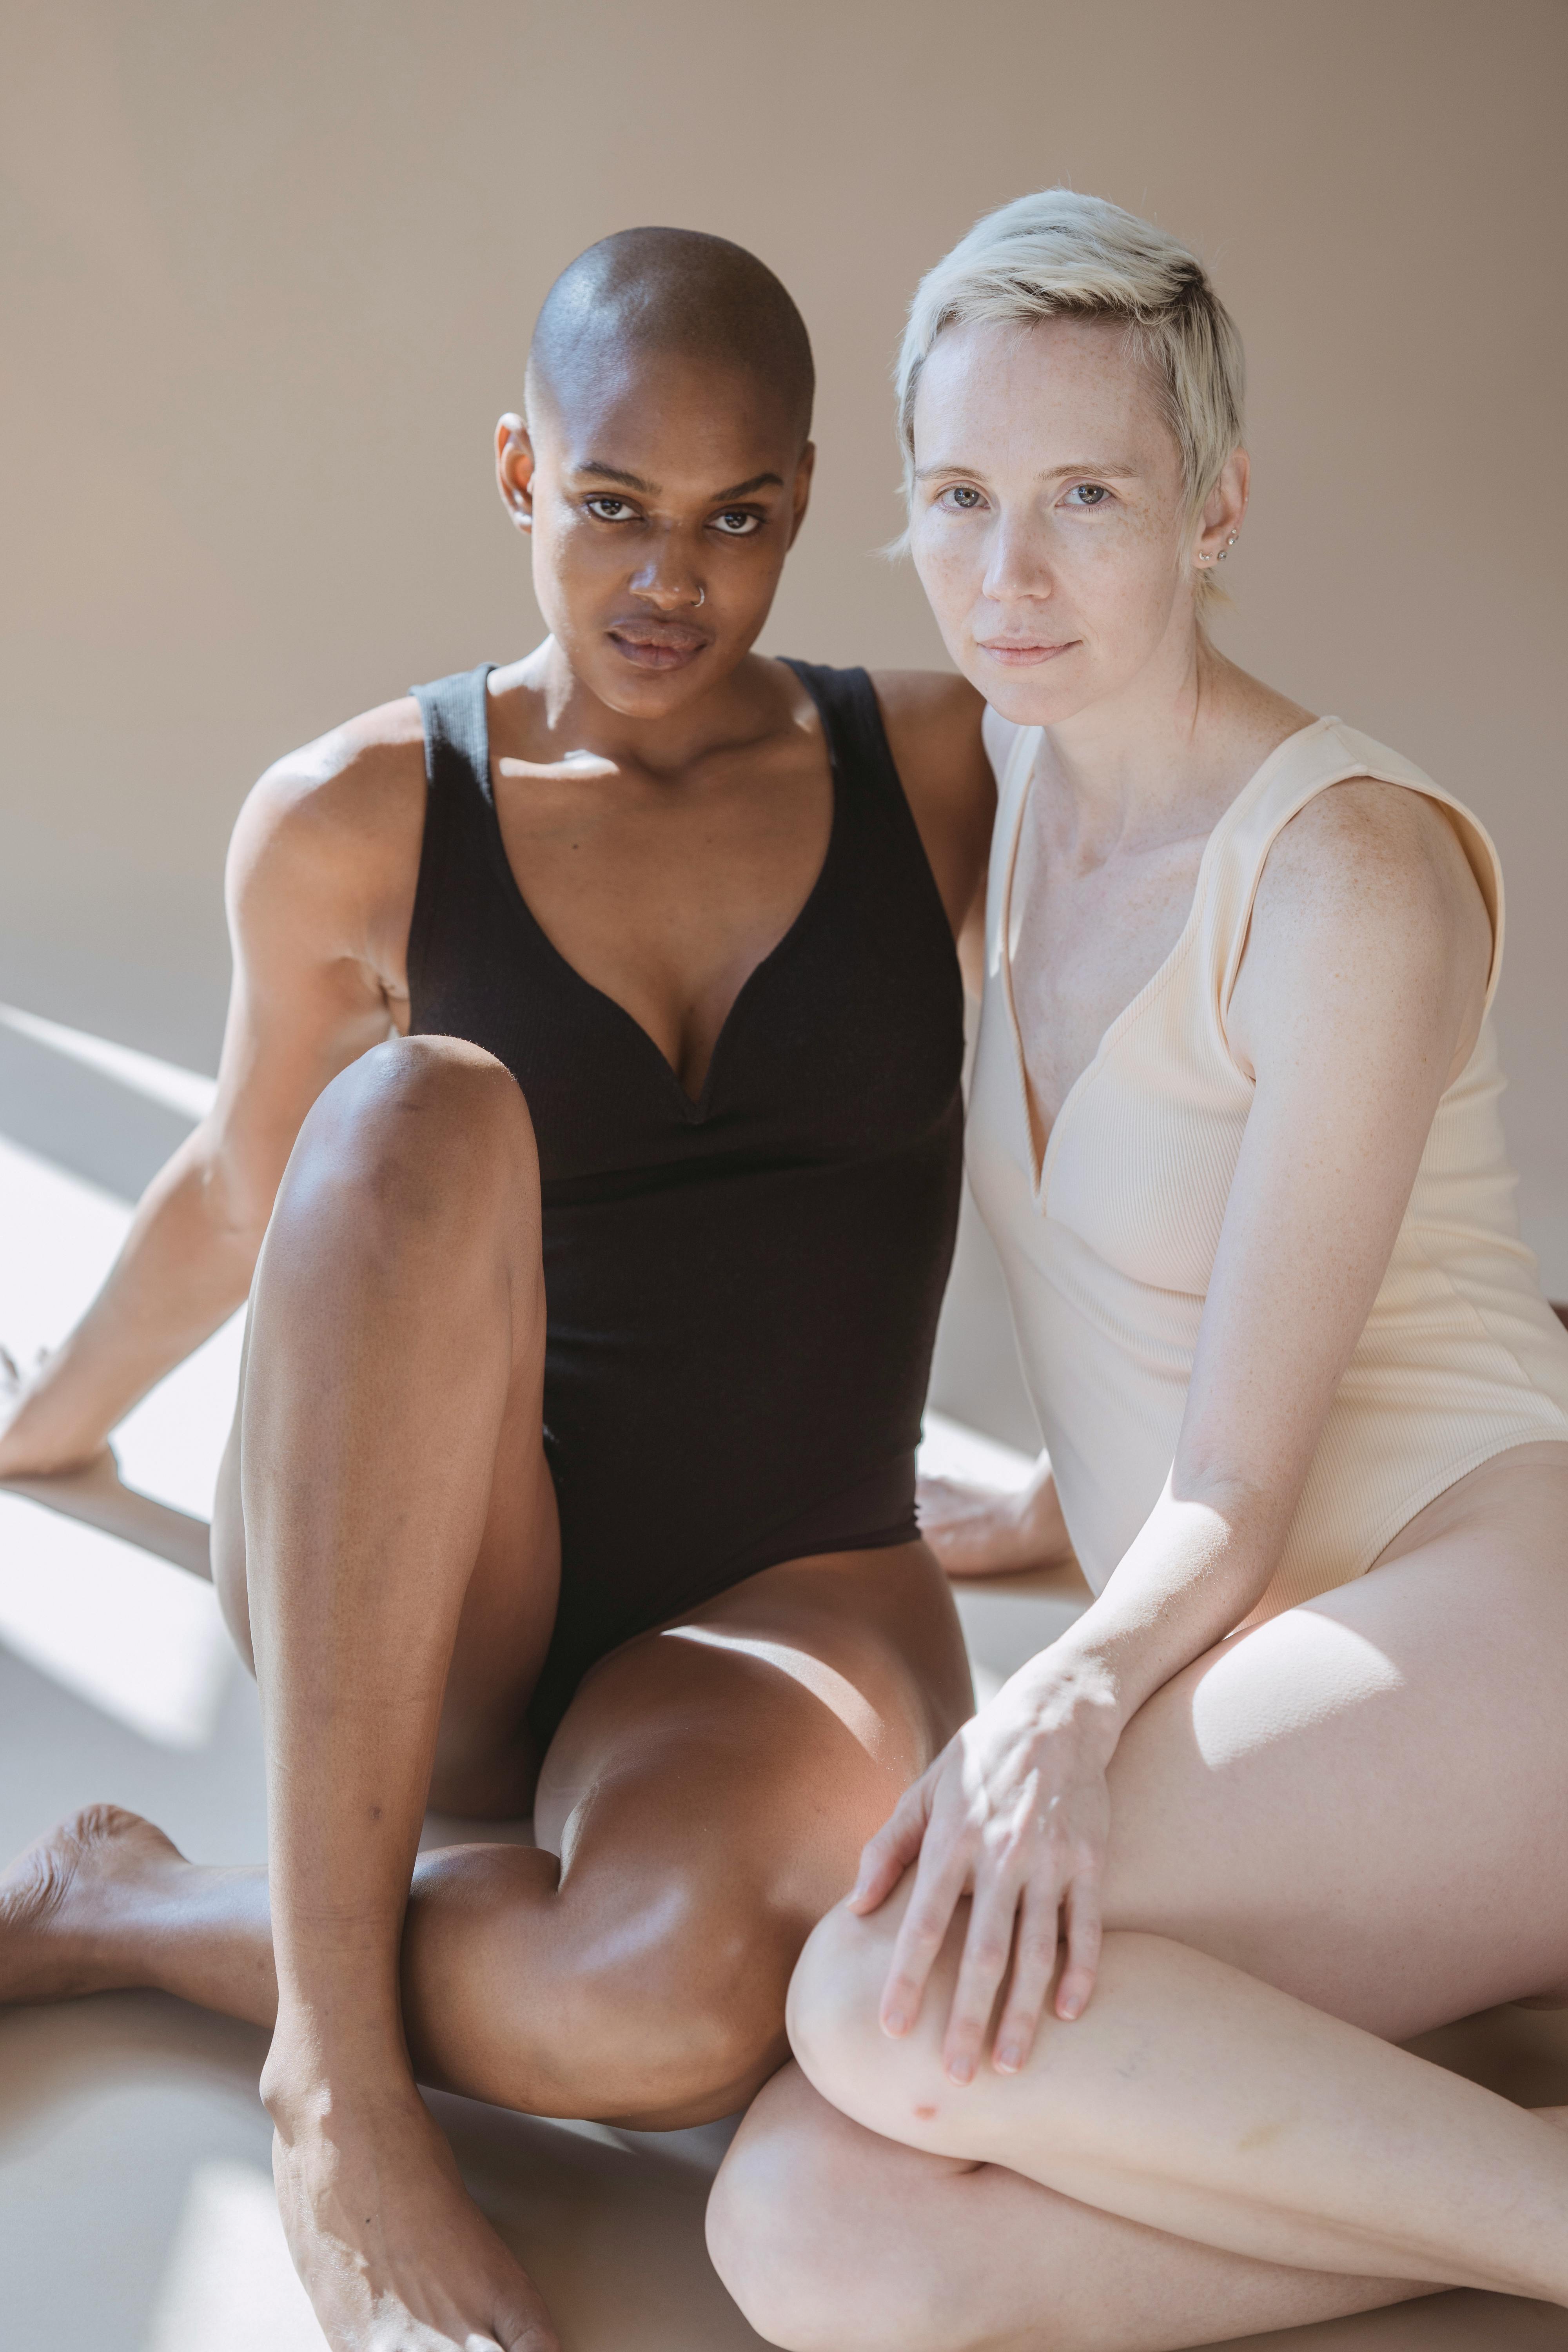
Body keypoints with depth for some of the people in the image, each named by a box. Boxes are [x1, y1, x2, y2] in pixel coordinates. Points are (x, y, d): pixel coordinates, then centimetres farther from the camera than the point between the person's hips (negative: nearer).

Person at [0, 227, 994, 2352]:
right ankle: (334, 2072, -29)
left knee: (682, 1999, -39)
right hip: (398, 1606, 0)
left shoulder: (942, 770, 1)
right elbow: (239, 1196, 15)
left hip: (789, 1602, 1)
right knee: (425, 1114, -35)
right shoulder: (357, 822, -2)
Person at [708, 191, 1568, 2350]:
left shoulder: (1353, 864, -13)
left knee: (893, 1995, -32)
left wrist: (1073, 1700, -32)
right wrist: (1065, 1502, 31)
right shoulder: (1021, 779, 10)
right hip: (1236, 1666, 7)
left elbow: (1238, 1497, -16)